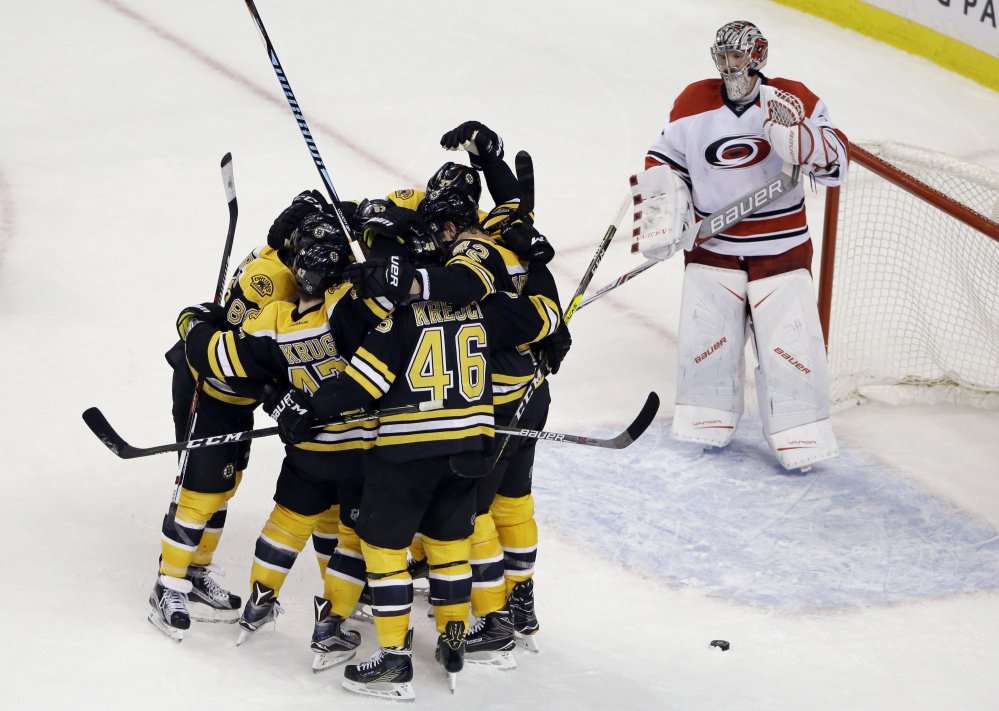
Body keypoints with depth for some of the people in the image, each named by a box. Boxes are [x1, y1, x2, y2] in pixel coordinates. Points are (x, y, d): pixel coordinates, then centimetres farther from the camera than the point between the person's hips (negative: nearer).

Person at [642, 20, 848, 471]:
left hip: (781, 247, -2)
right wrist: (663, 212, -4)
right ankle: (709, 420, 25)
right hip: (711, 245, 2)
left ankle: (800, 435, 8)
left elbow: (834, 163, -14)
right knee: (704, 333, 4)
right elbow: (663, 160, 9)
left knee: (789, 342, -4)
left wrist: (792, 130, -31)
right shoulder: (693, 104, -3)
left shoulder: (794, 100, -9)